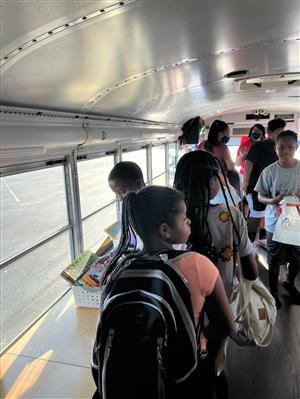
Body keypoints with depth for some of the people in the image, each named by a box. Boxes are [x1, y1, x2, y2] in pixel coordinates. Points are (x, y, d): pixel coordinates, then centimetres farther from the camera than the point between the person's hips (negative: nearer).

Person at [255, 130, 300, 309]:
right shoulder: (269, 171, -10)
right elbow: (260, 196, -3)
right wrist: (272, 200, -23)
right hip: (275, 224, -2)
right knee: (274, 261, 12)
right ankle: (273, 292, 35)